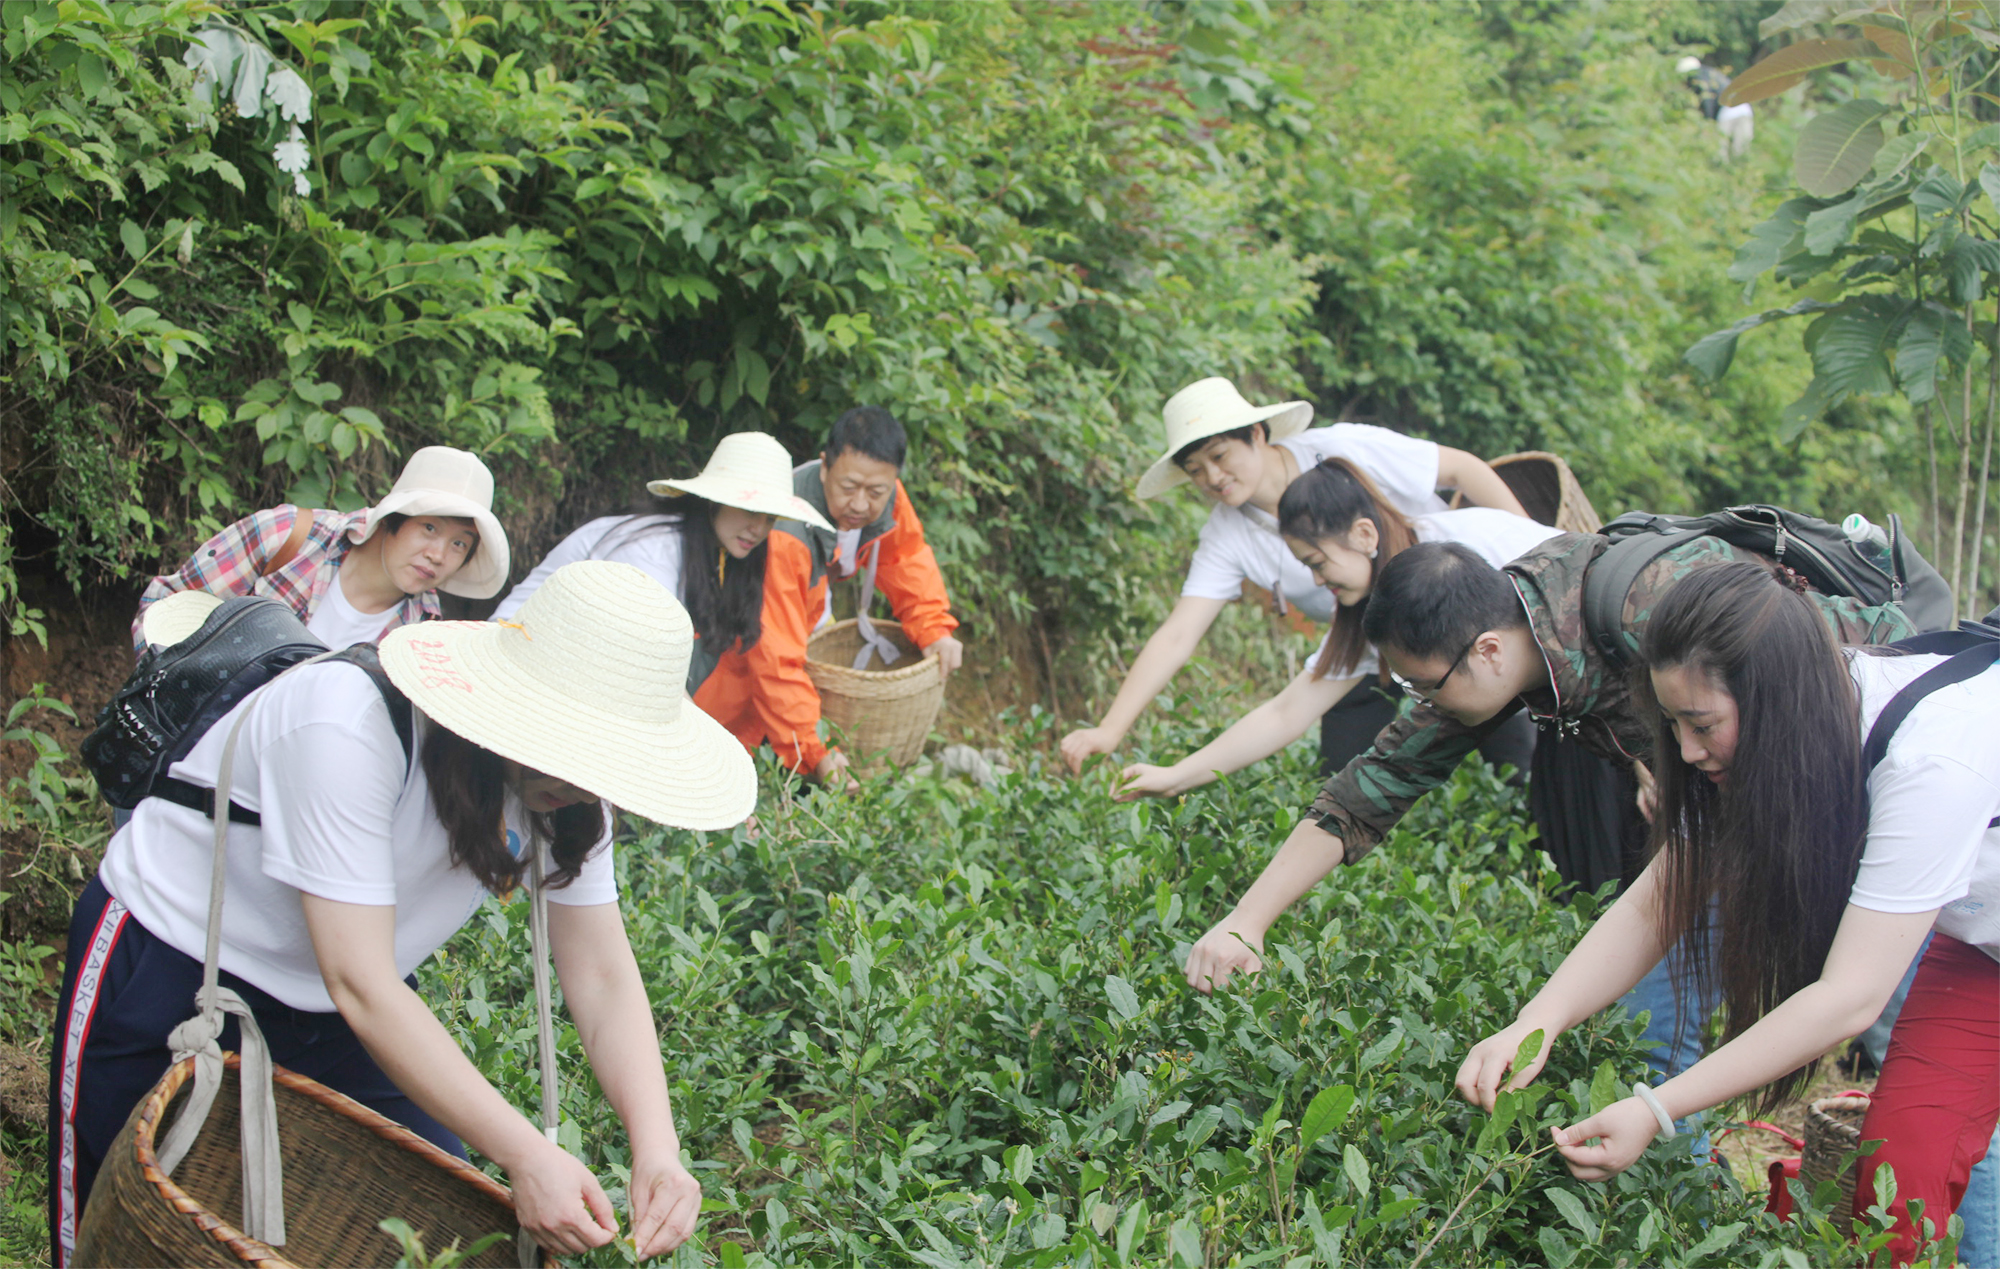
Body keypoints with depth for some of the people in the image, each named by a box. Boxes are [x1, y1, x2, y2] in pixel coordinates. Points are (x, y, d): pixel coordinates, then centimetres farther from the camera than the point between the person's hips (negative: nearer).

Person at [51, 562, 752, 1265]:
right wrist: (527, 1155, -38)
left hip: (329, 1015, 6)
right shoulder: (351, 728, -34)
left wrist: (657, 1147, -29)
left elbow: (603, 975, -12)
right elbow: (359, 984, -35)